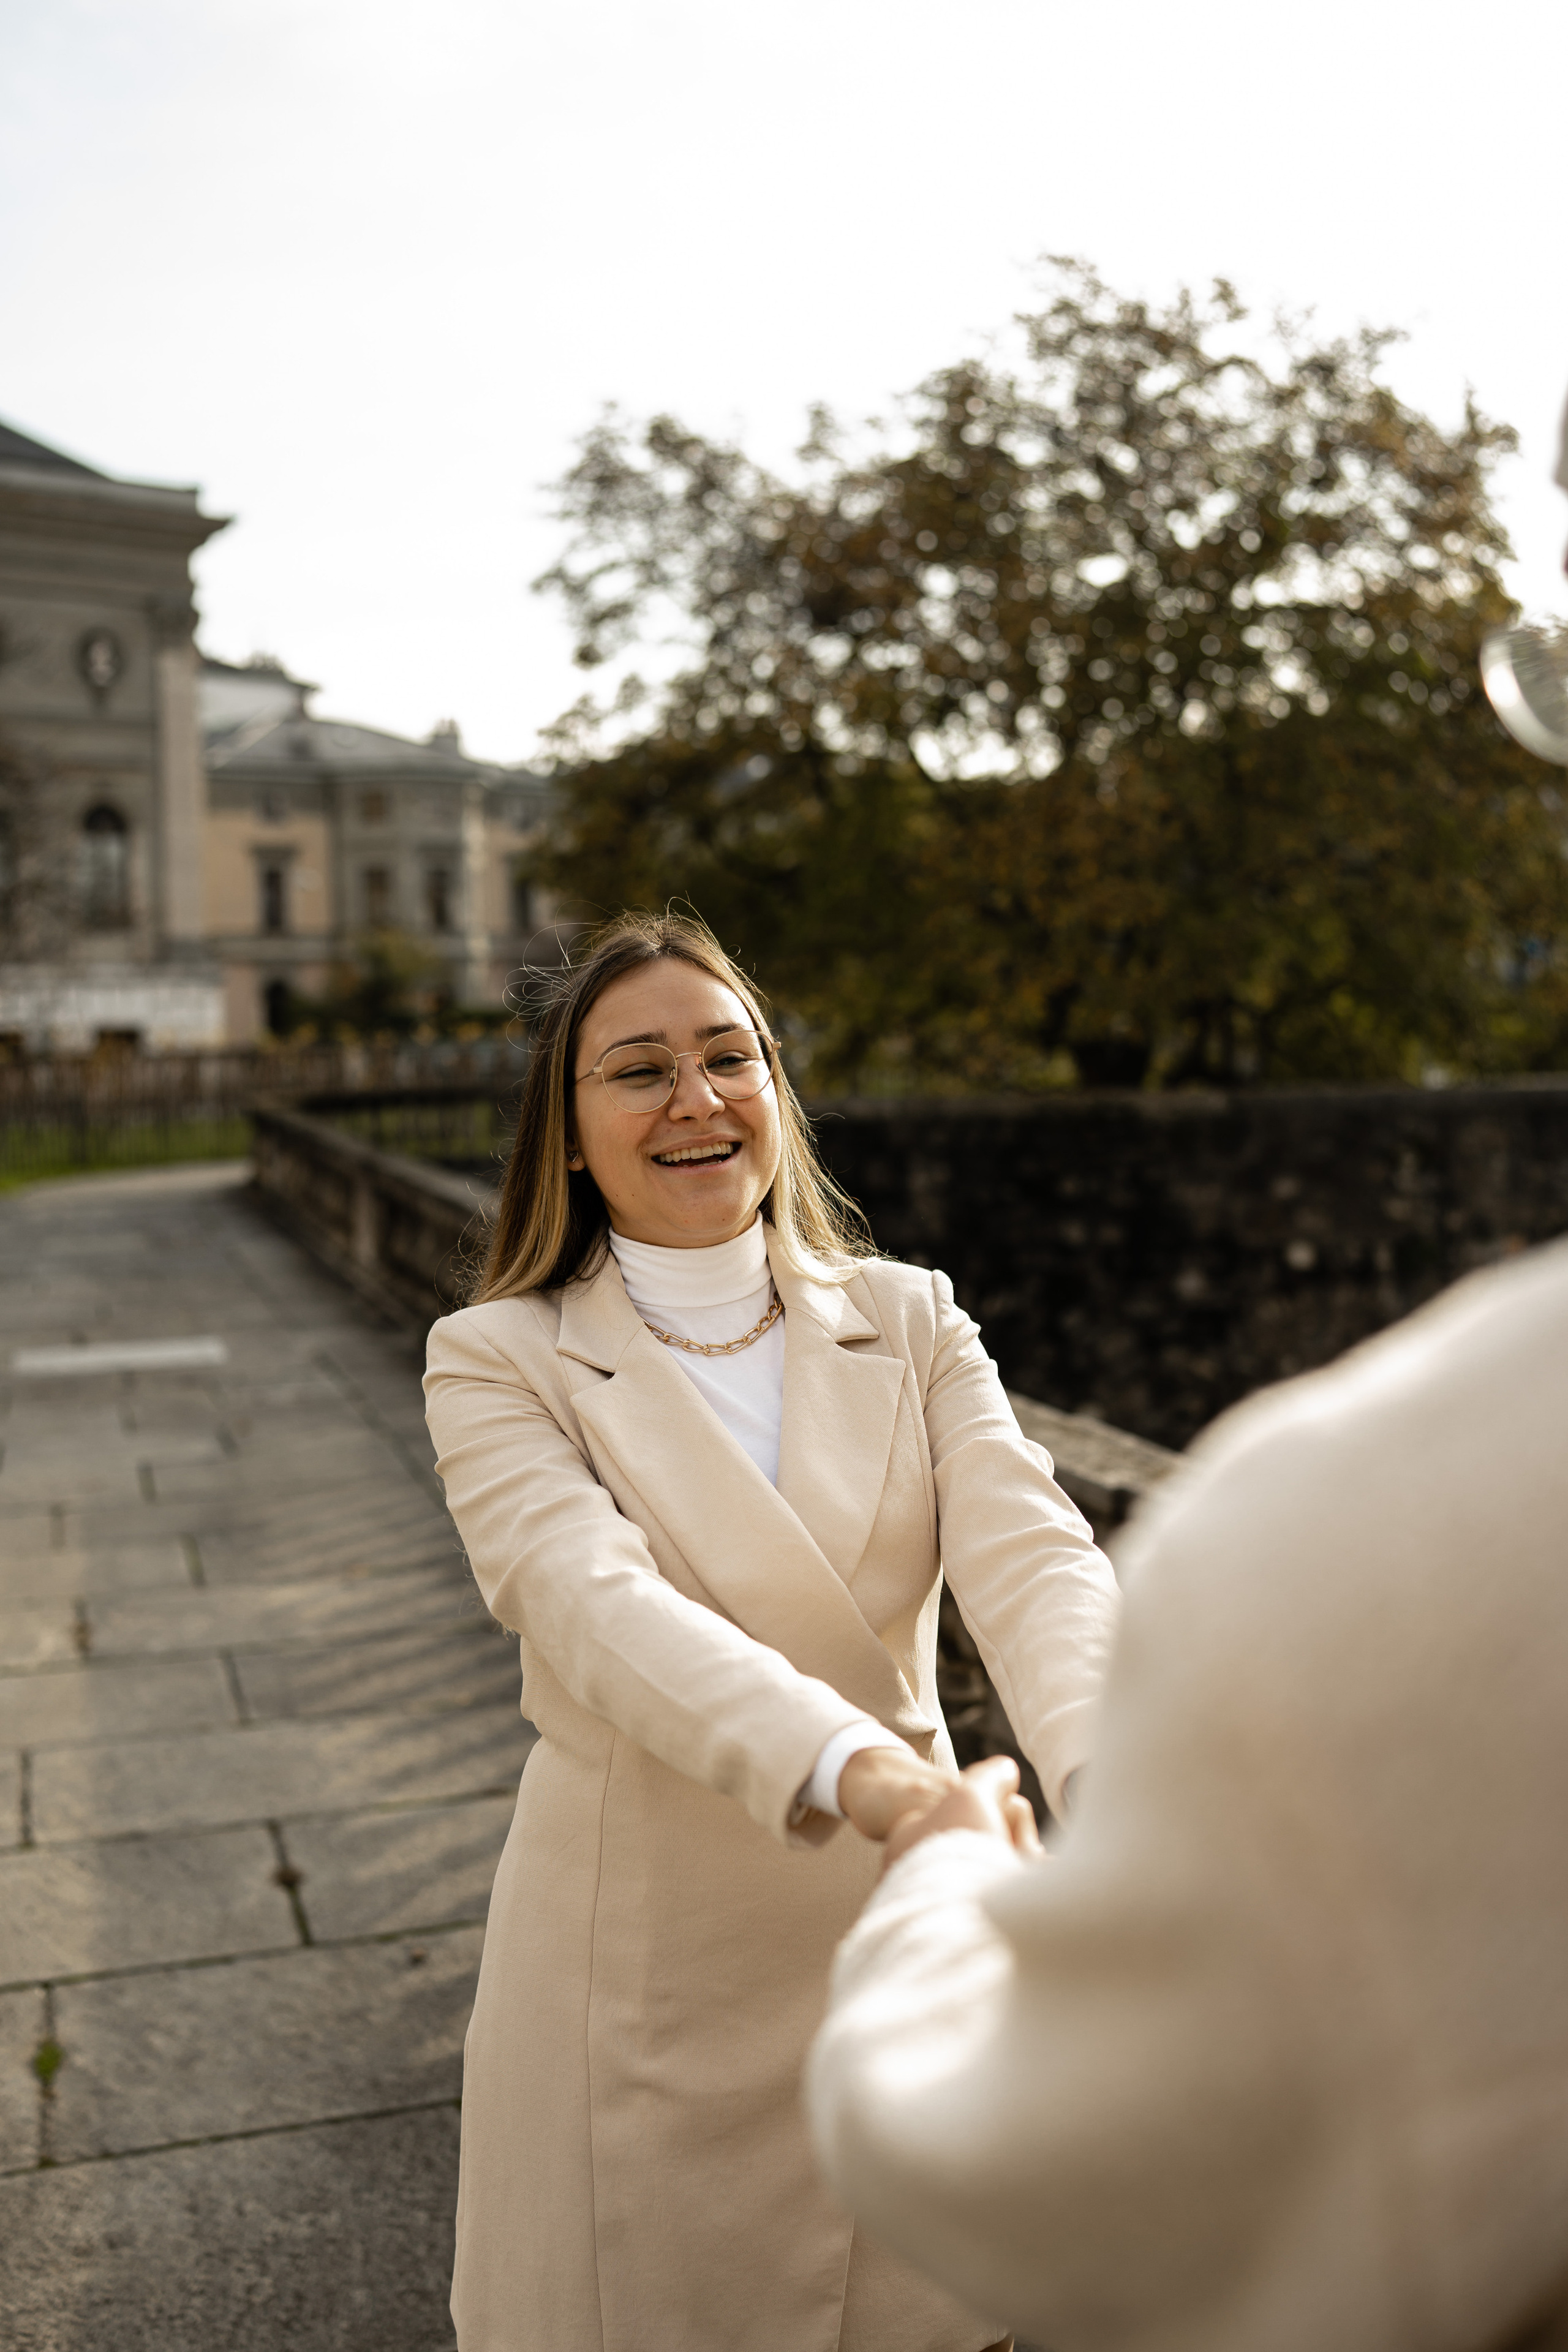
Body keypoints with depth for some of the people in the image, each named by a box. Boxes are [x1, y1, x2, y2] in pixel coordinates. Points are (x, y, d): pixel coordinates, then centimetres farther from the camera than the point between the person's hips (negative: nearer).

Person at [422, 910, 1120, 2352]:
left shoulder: (910, 1320, -1)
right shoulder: (500, 1361, -9)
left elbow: (1030, 1557, -16)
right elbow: (594, 1600, -27)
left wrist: (1113, 1771, -38)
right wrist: (859, 1768, -44)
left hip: (896, 1939, 2)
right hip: (643, 1972, -2)